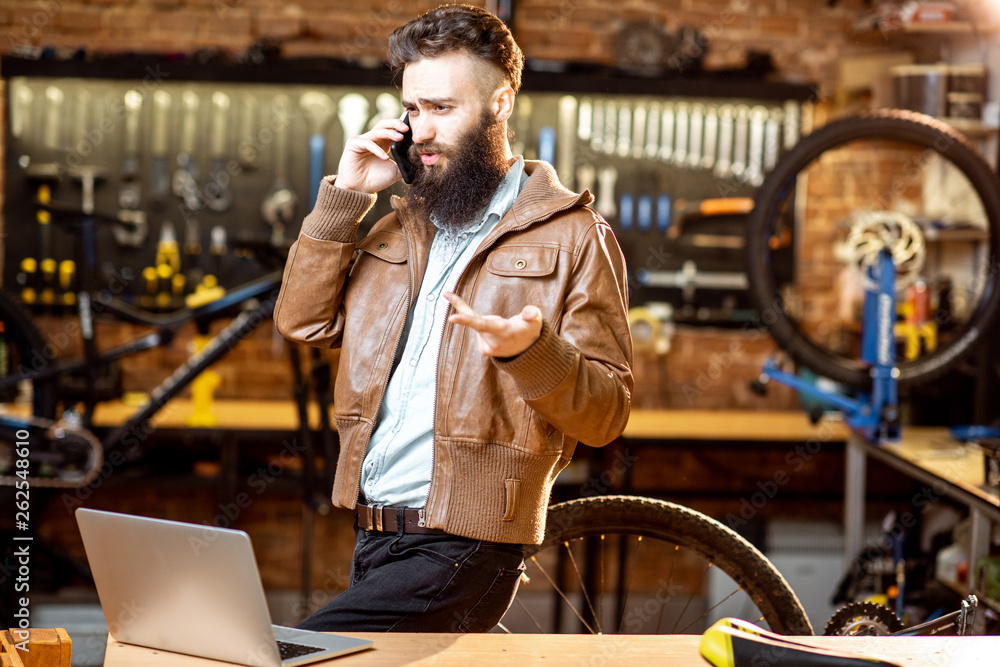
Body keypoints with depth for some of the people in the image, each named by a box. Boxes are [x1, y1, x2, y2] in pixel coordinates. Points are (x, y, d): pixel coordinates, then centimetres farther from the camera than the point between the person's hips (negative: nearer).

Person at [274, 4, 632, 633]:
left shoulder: (572, 237, -2)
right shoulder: (401, 228, 18)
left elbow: (607, 414, -8)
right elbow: (304, 320, 8)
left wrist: (530, 350, -27)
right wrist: (344, 198, 3)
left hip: (463, 552, -7)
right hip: (373, 536, 7)